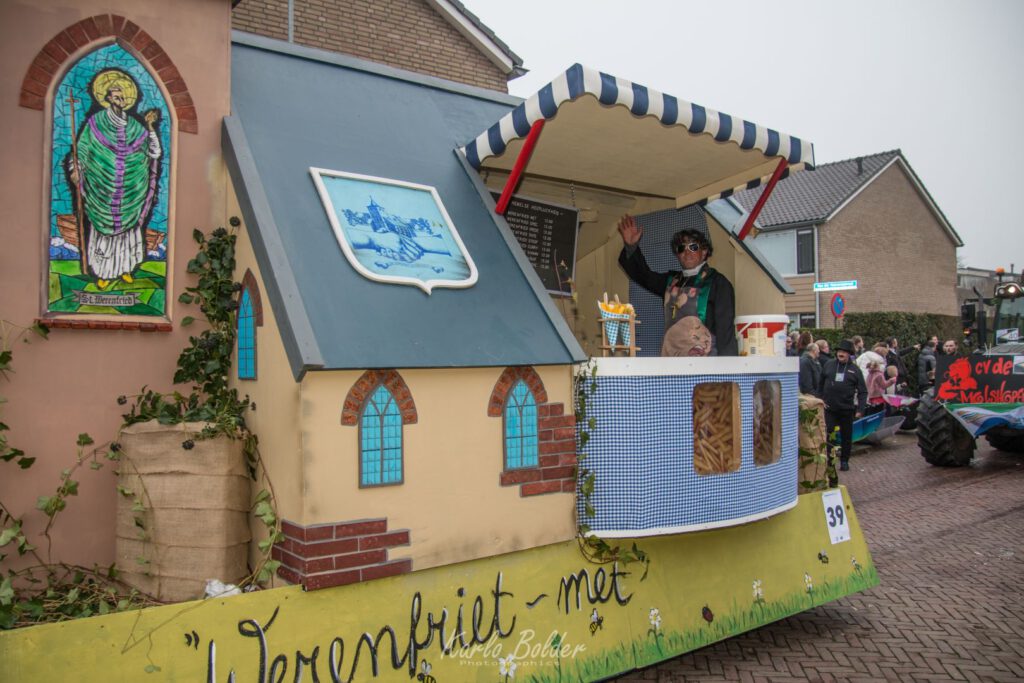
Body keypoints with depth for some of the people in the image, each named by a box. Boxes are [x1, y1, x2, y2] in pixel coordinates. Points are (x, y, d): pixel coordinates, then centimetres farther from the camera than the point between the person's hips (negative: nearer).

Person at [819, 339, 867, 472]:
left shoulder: (855, 369, 0)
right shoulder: (829, 365, 3)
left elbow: (862, 391, 0)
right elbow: (820, 384, 11)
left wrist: (860, 409, -8)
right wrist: (820, 400, 5)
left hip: (847, 409, 0)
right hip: (829, 408, 0)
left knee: (846, 436, 10)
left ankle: (844, 460, 24)